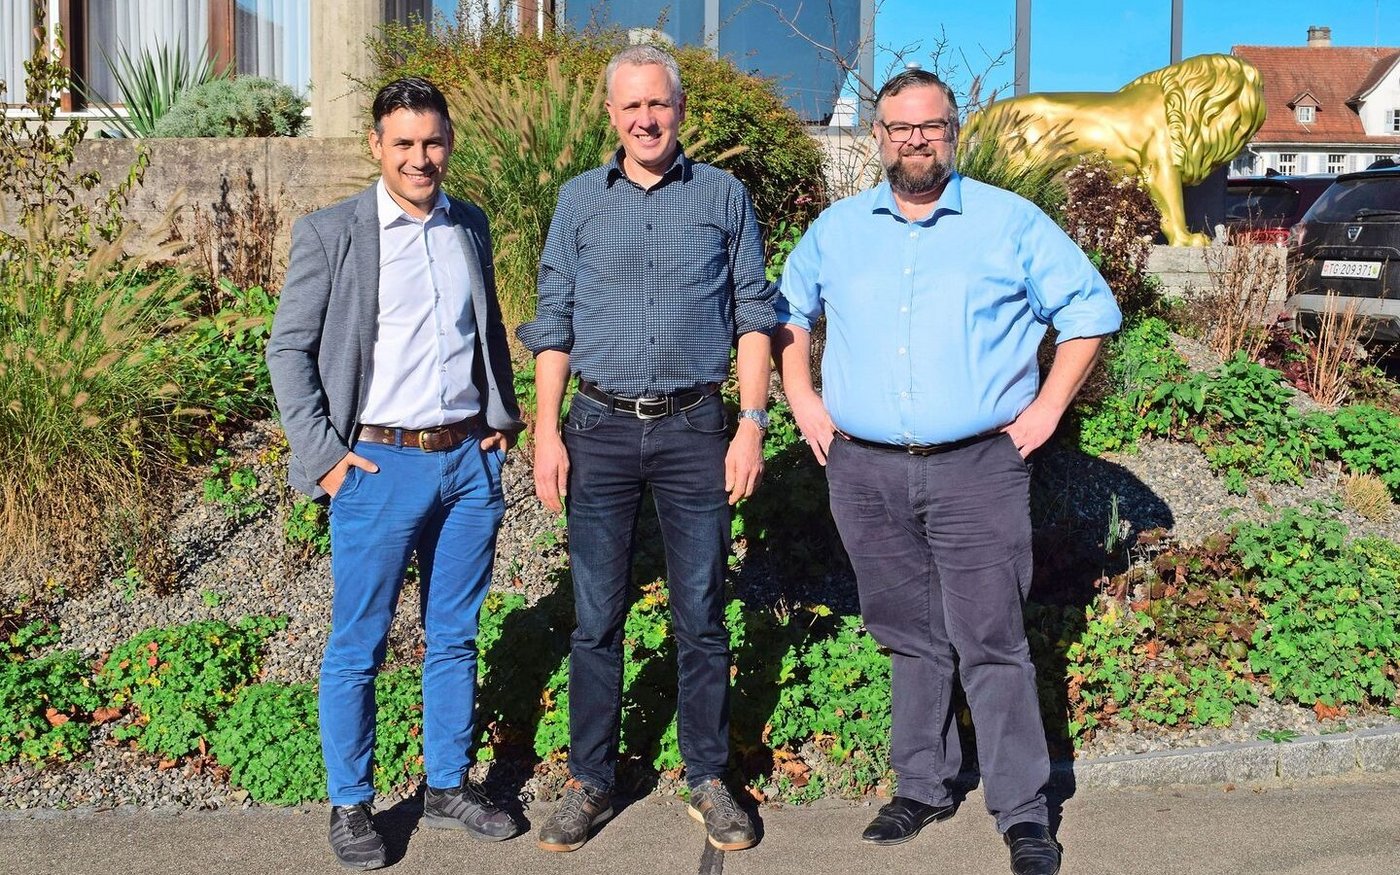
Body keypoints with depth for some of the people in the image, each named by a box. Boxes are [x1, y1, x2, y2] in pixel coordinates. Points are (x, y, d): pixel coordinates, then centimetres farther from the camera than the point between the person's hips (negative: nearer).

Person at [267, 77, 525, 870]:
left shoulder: (471, 227, 9)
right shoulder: (331, 233, -5)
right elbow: (289, 350, -4)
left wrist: (503, 418, 9)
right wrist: (325, 455, -9)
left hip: (470, 461, 4)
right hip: (382, 468, -4)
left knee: (455, 637, 13)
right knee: (358, 648, 5)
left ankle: (450, 786, 28)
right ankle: (351, 806, 20)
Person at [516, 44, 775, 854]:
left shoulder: (725, 196, 4)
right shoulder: (579, 199, 7)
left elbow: (753, 316, 5)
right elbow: (553, 322, 8)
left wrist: (753, 424, -3)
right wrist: (547, 430, 0)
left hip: (695, 429, -1)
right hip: (602, 428, 1)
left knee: (702, 614, 6)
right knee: (597, 617, 6)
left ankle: (710, 780, 20)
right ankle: (590, 782, 20)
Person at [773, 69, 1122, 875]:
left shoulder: (1010, 223, 2)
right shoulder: (838, 229, 10)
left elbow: (1090, 310, 4)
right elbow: (789, 312, 22)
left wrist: (1047, 408, -3)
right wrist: (802, 400, 10)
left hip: (977, 469, -3)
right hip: (865, 471, 3)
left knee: (991, 644, -3)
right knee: (911, 638, 13)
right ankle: (923, 786, 27)